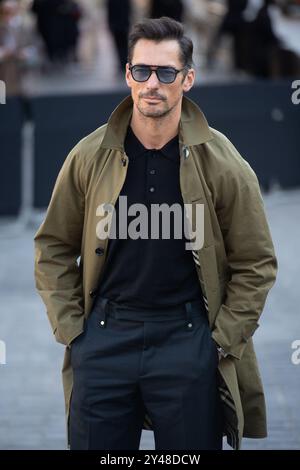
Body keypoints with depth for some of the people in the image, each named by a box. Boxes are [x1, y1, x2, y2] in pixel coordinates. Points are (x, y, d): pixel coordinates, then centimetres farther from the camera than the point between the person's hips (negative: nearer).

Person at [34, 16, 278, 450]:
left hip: (189, 340, -1)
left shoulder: (222, 164, -3)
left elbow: (256, 263, 2)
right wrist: (69, 329, 2)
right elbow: (54, 247, 9)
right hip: (105, 337, 2)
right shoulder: (90, 157, 1)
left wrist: (223, 342, -4)